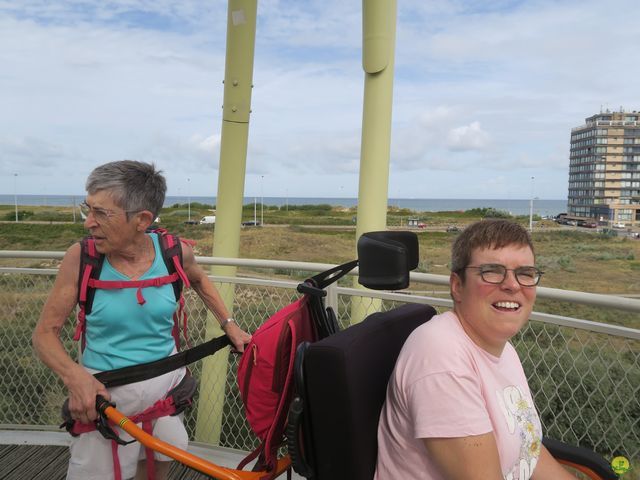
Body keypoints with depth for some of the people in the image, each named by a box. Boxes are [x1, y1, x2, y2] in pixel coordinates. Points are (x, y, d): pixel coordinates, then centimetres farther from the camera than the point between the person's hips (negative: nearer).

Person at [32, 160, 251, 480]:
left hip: (166, 383, 2)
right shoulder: (81, 258, -17)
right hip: (104, 395, -2)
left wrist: (229, 325, 6)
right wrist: (75, 376, -27)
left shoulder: (175, 252, -12)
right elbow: (45, 332, -10)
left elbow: (198, 280, 12)